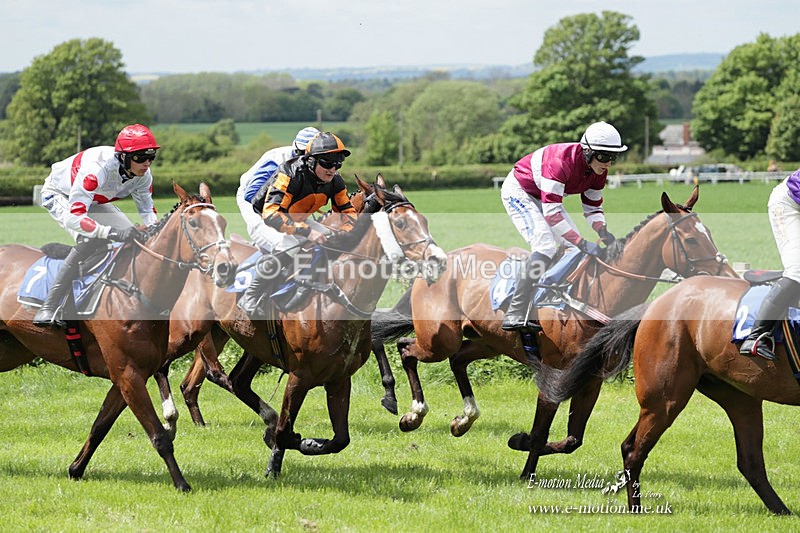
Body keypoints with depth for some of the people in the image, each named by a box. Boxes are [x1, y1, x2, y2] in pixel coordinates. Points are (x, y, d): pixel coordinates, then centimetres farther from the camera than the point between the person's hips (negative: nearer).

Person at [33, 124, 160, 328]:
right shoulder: (98, 168, -42)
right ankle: (48, 309, -34)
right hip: (60, 195, -8)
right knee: (90, 240, -32)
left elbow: (147, 209, -2)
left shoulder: (143, 175, -20)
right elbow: (74, 217, -48)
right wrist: (113, 232, -57)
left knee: (134, 238, -6)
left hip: (95, 201, 8)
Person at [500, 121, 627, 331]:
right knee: (546, 247, -25)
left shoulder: (598, 169, -11)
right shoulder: (561, 162, -37)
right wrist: (583, 243, -40)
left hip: (542, 197, 9)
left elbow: (592, 207, 2)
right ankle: (514, 315, -29)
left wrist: (603, 232, -18)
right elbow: (551, 212, -39)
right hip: (518, 191, -9)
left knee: (573, 245, 3)